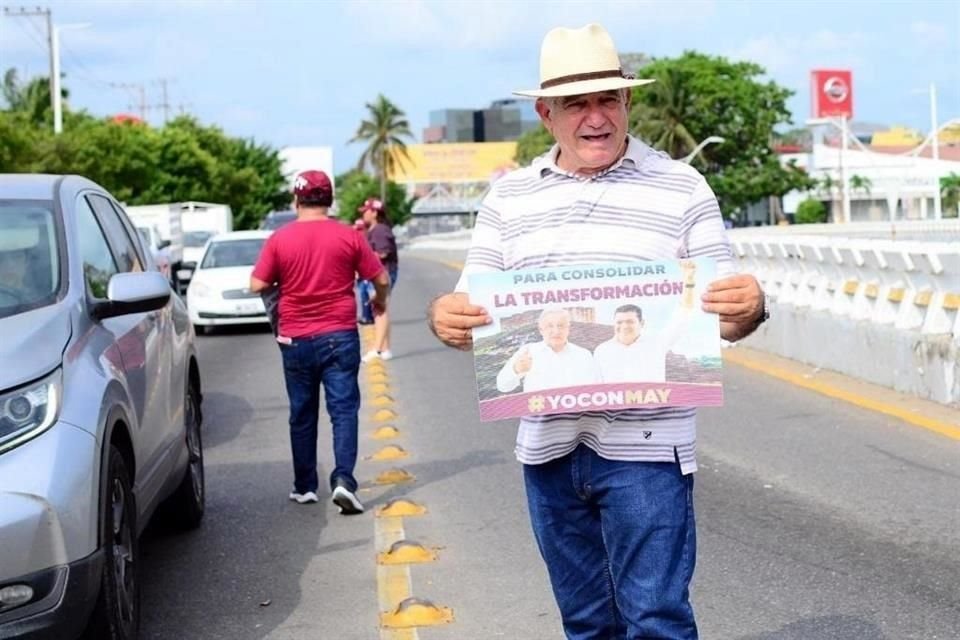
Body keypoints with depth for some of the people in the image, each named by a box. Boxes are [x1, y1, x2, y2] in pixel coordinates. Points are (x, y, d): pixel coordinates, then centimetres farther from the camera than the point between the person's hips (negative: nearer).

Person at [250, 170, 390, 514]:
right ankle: (343, 480, -16)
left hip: (296, 339, 1)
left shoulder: (280, 239, -4)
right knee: (344, 409, 0)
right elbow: (380, 279, 1)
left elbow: (257, 285, -4)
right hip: (339, 336, -1)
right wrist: (379, 300, 22)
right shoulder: (348, 236, -4)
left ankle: (304, 487, 18)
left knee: (302, 414, 12)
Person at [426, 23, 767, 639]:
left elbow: (723, 313, 1)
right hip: (549, 445, 4)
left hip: (644, 443, -3)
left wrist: (748, 306, -23)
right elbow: (474, 311, 8)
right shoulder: (508, 198, 9)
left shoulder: (681, 188, 1)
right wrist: (447, 317, -16)